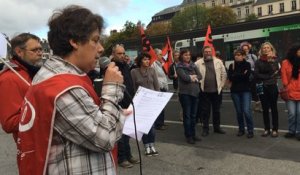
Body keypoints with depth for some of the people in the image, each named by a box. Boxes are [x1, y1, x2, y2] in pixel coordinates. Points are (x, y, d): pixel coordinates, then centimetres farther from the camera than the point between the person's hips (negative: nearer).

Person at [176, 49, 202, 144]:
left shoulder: (193, 65, 13)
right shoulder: (179, 67, -3)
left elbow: (200, 76, 4)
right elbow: (185, 77, -17)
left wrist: (192, 77, -10)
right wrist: (193, 77, -2)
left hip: (195, 92, 5)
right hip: (185, 93, -5)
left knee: (193, 115, 11)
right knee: (187, 115, 0)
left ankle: (193, 134, 22)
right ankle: (188, 136, 8)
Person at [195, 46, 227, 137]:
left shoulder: (218, 62, 3)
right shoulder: (198, 63, -2)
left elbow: (224, 74, 6)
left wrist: (221, 85, 2)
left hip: (216, 90, 2)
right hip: (204, 91, -2)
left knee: (216, 110, 12)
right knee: (205, 110, 5)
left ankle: (217, 127, 26)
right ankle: (205, 129, 15)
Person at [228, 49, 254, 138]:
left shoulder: (247, 64, 2)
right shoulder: (232, 66, 9)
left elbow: (247, 75, -14)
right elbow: (230, 77, -5)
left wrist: (236, 75, -6)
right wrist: (241, 75, -10)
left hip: (246, 90, -3)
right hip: (235, 91, 3)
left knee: (246, 111, -12)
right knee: (239, 111, 7)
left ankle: (250, 130, 1)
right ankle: (241, 129, 20)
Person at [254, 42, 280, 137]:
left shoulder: (274, 60, 3)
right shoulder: (258, 61, 5)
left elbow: (274, 71, -12)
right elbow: (256, 74, -4)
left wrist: (269, 61, -19)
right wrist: (268, 77, -9)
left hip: (272, 87, -1)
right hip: (262, 88, 1)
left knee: (273, 108, 4)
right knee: (265, 109, 7)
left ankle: (275, 129, 10)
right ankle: (267, 129, 16)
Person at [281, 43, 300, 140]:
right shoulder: (286, 63, 1)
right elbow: (284, 77, 3)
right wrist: (286, 88, 0)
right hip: (290, 93, -1)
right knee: (292, 113, 3)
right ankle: (291, 131, 18)